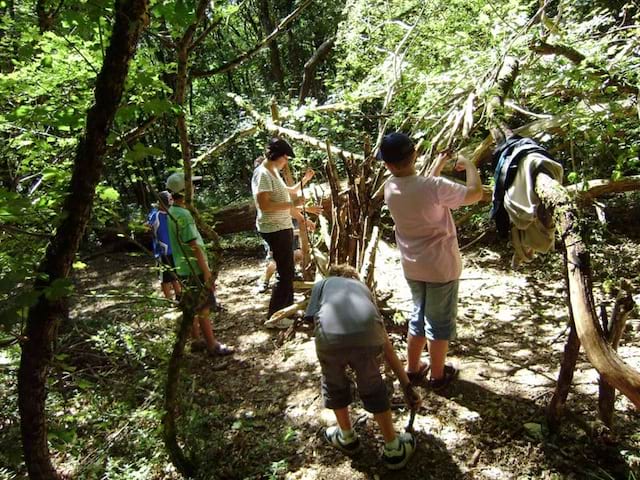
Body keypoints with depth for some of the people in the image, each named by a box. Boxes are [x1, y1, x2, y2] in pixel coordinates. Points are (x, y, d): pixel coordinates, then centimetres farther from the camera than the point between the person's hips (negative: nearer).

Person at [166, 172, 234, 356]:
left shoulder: (172, 212, 9)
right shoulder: (183, 214, -21)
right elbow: (194, 246, -23)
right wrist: (206, 271, -20)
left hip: (185, 268, 9)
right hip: (195, 269, -9)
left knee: (194, 307, 18)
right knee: (203, 308, -1)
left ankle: (196, 340, 29)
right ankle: (212, 345, 7)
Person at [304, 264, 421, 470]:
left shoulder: (322, 284, 35)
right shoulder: (363, 287, 37)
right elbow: (388, 348, 37)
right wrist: (407, 386, 43)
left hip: (331, 337, -1)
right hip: (367, 336, 2)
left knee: (334, 385, 30)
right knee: (373, 386, 29)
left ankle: (346, 437, 50)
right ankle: (394, 449, 42)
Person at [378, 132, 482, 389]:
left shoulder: (390, 188, -6)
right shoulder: (434, 186, -25)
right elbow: (475, 193, -11)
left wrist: (439, 164, 19)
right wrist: (469, 165, 5)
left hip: (412, 267, 6)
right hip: (441, 266, -5)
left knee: (419, 316, 22)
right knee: (440, 322, 12)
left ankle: (413, 369, 34)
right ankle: (437, 375, 28)